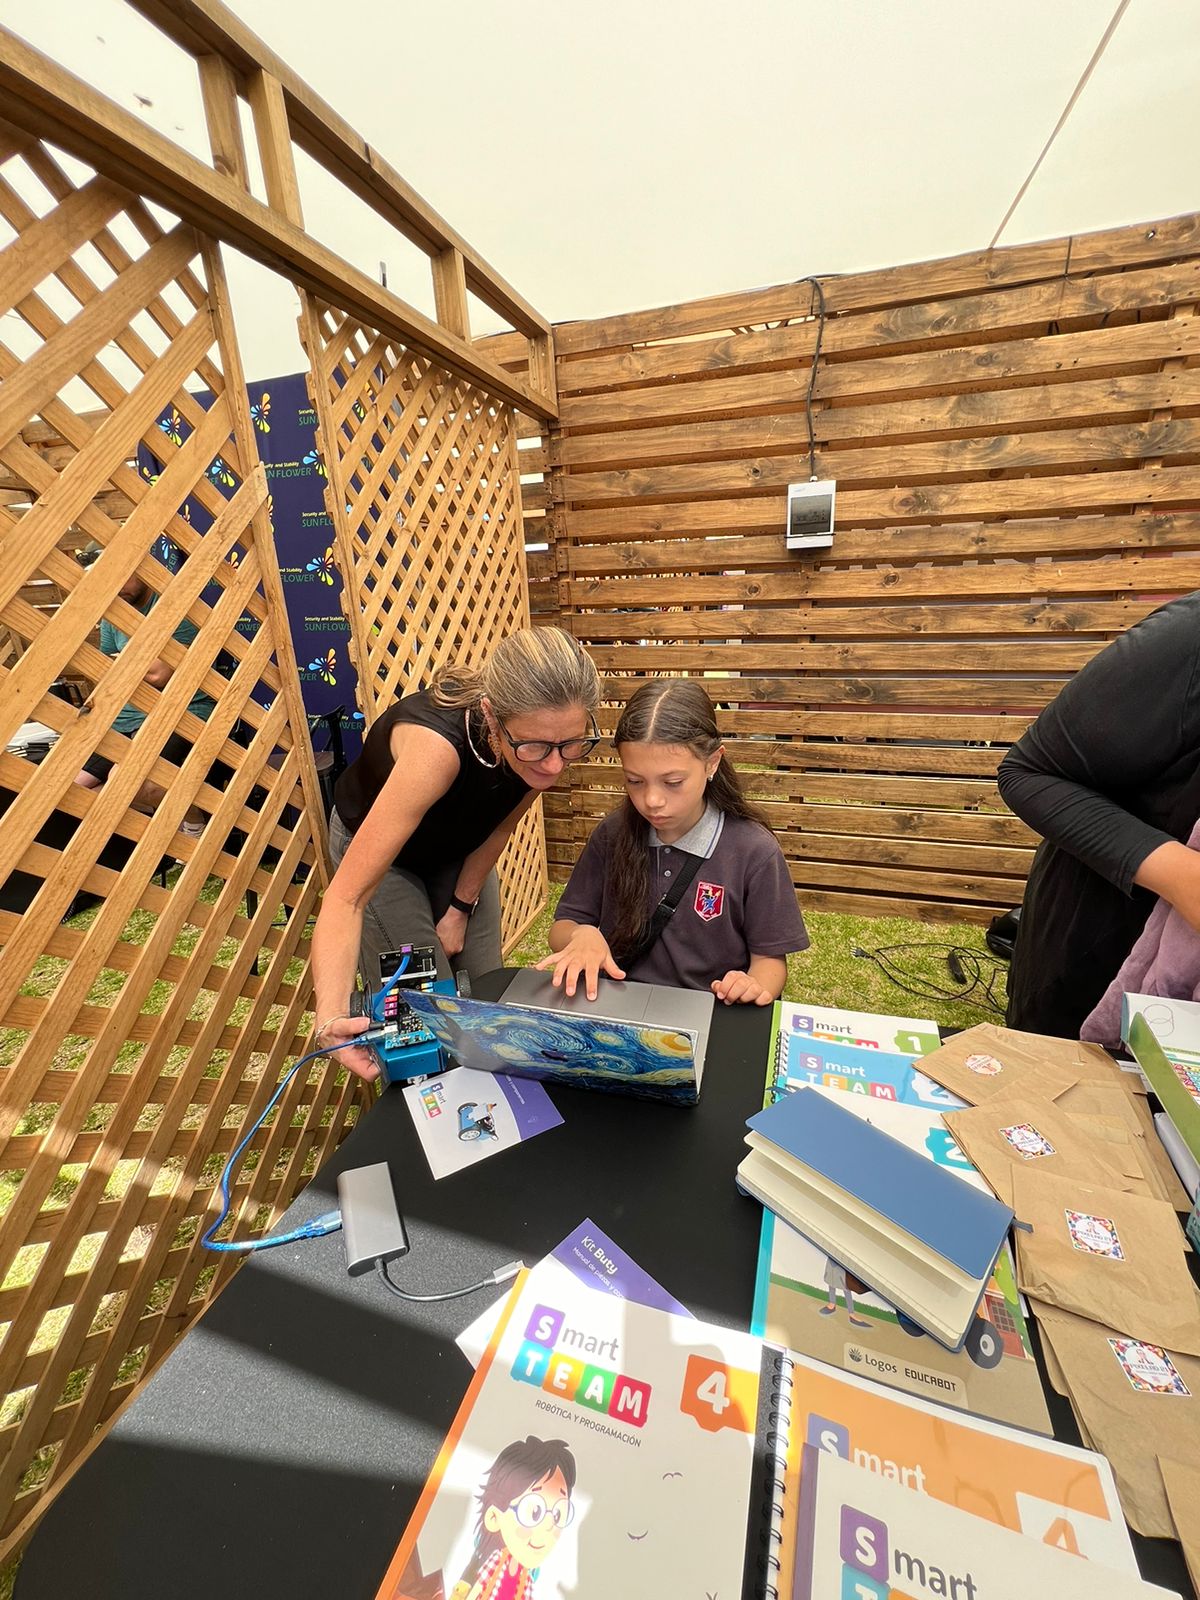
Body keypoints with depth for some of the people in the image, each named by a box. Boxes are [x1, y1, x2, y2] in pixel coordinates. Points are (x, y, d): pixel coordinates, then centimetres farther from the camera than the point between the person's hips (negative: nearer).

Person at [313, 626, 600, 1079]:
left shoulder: (555, 737, -28)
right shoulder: (436, 746, -44)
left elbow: (499, 827, -10)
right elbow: (347, 897, -43)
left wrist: (461, 909, -5)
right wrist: (331, 1017, -54)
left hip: (458, 845, 4)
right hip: (377, 846, -4)